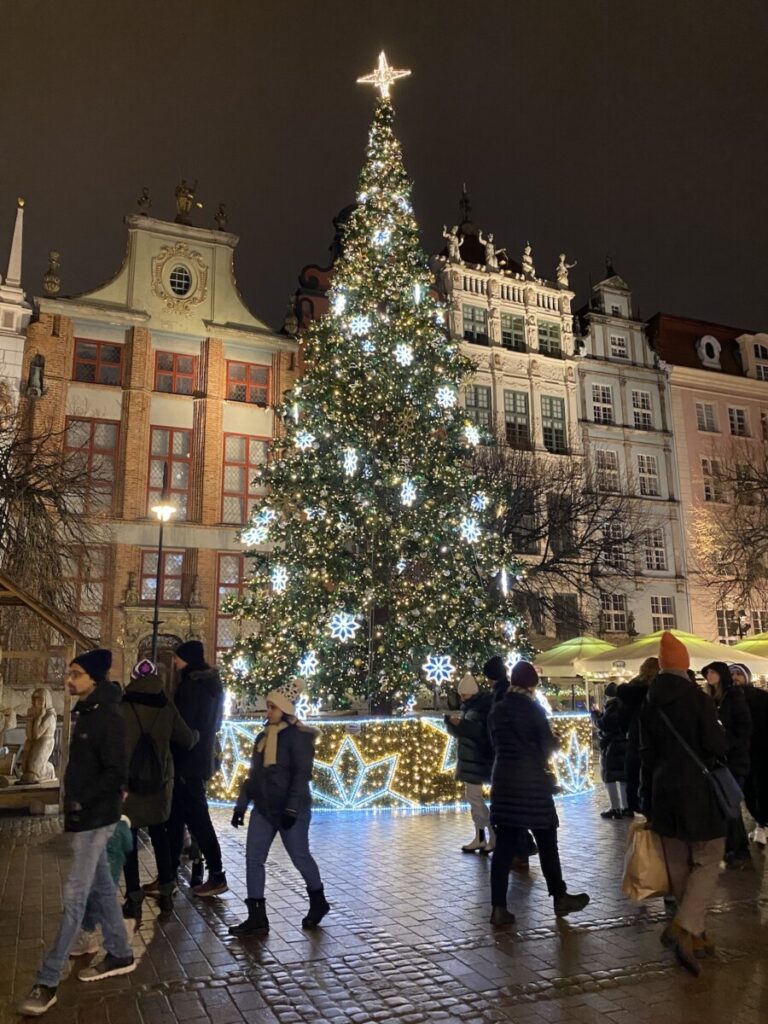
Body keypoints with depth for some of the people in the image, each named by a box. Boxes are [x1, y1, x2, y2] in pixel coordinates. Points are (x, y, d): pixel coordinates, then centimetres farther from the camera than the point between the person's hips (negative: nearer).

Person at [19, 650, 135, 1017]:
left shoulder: (107, 716, -18)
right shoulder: (85, 712, 9)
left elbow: (115, 773, -21)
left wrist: (81, 803, -22)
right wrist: (74, 802, 10)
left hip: (96, 817, -9)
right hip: (85, 816, 9)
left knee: (74, 895, -3)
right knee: (101, 887, 17)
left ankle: (47, 981, 5)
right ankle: (120, 955, 30)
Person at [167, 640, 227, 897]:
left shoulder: (191, 685, -17)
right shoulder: (212, 683, 12)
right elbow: (213, 722, 18)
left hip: (187, 760, -9)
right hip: (201, 757, 9)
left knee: (196, 817, -3)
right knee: (176, 815, 16)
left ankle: (217, 876, 3)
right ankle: (170, 874, 23)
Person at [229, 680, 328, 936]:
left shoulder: (299, 736, -13)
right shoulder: (263, 737, 9)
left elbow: (302, 775, -18)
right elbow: (254, 774, 14)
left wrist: (292, 808, -23)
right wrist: (241, 805, 11)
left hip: (291, 810, -7)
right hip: (263, 808, 7)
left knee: (300, 857, 7)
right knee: (253, 858, 1)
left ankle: (318, 902, 31)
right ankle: (257, 918, 8)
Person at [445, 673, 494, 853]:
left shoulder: (483, 707, -13)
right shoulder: (467, 707, 12)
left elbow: (481, 731, -25)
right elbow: (456, 731, 13)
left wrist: (461, 724, -32)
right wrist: (451, 722, -8)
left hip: (477, 758, -9)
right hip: (469, 758, 9)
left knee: (474, 797, -8)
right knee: (473, 797, 11)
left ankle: (494, 837, -1)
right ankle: (480, 838, 18)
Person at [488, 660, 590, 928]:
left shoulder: (496, 710, 4)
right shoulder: (533, 709, -11)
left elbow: (495, 745, 10)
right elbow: (549, 745, -4)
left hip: (503, 780, 5)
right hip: (532, 781, -4)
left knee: (504, 844, 5)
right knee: (546, 842, 11)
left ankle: (499, 908, 3)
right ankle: (559, 898, 26)